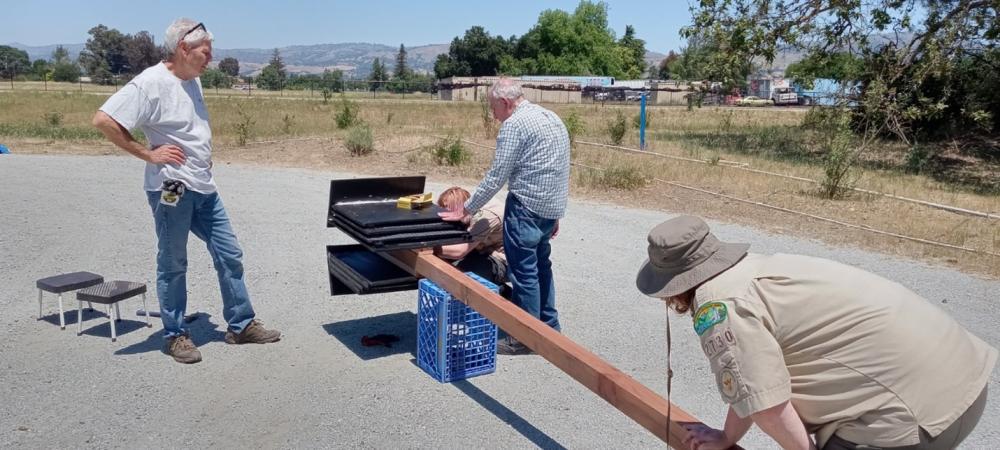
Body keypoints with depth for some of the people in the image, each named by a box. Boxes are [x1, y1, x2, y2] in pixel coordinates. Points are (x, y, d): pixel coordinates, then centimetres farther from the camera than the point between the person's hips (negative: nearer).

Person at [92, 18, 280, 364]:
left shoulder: (192, 80, 11)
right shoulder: (151, 83, -15)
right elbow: (103, 120, -20)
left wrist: (203, 157, 11)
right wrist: (148, 154, -17)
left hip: (205, 189, 8)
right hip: (172, 190, -8)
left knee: (229, 255, 10)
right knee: (173, 265, 5)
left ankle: (241, 325, 21)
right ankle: (175, 335, 19)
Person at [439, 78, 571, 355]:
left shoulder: (514, 124, -12)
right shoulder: (552, 118, 15)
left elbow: (496, 177, -15)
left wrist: (467, 210, -8)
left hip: (527, 207, -9)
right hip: (552, 208, 9)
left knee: (524, 271, 0)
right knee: (541, 266, 20)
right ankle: (549, 327, 29)